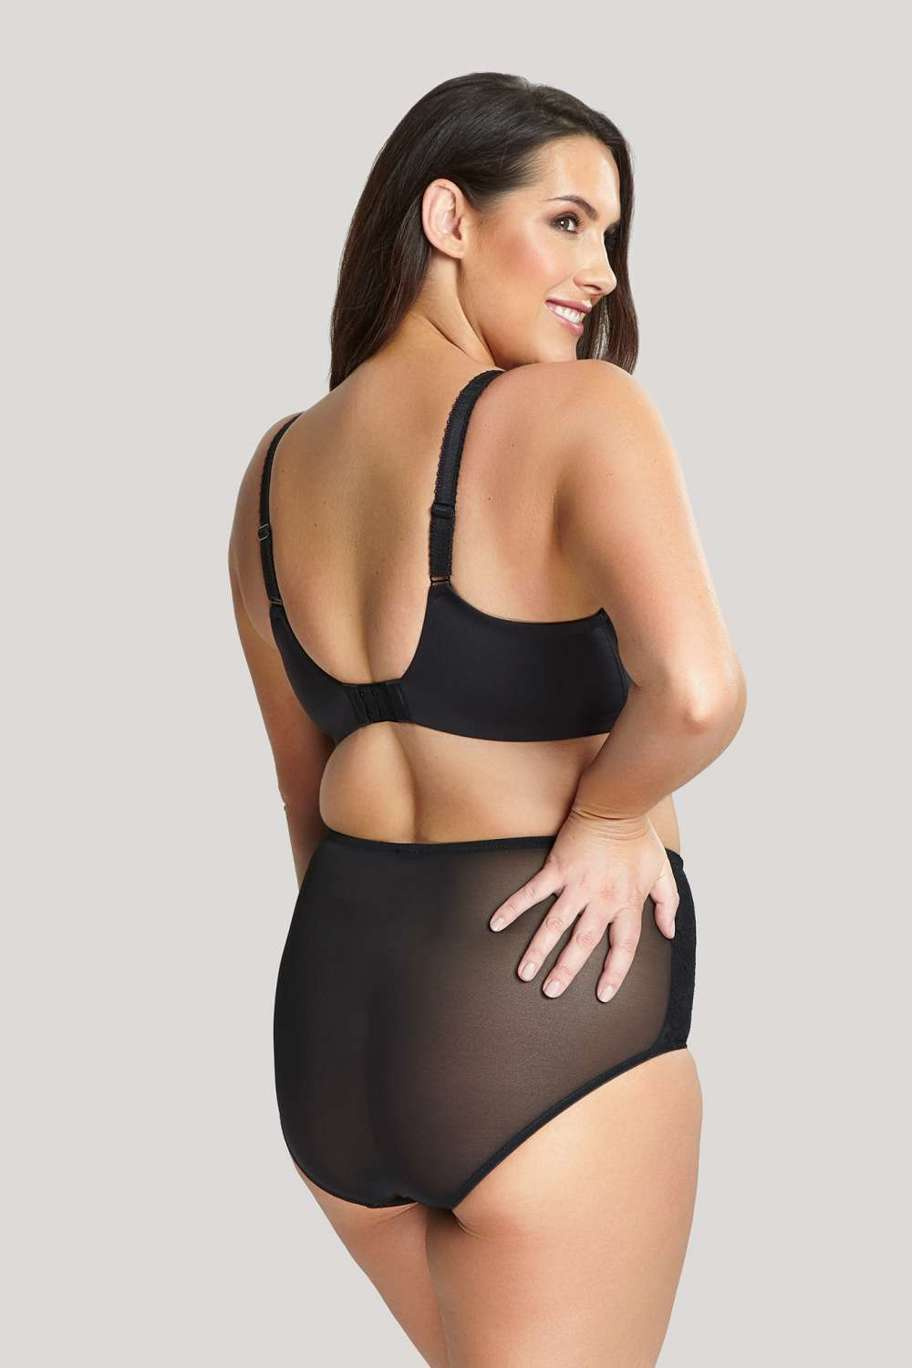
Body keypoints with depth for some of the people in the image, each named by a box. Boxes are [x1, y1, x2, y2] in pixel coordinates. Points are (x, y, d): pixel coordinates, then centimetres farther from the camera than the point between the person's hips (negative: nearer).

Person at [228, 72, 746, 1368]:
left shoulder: (276, 468, 8)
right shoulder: (576, 411, -14)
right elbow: (696, 688, -31)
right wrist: (608, 811, -11)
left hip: (327, 1017, 7)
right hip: (544, 1015, -7)